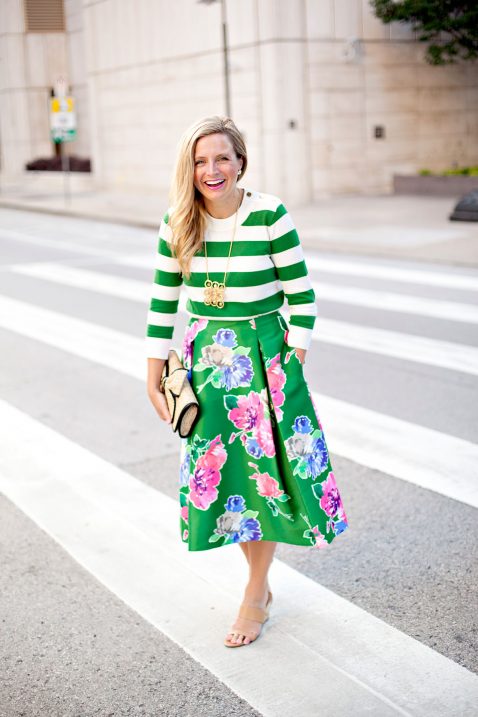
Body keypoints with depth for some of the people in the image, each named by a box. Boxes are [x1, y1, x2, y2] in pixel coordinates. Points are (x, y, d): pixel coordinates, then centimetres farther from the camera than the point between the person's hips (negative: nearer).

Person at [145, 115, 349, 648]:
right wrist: (154, 382, 6)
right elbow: (162, 304, 5)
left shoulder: (270, 215, -12)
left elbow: (302, 298, -6)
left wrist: (290, 366, -8)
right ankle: (261, 580, 29)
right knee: (217, 474, 7)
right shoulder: (177, 224, -2)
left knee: (262, 474, 1)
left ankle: (255, 596, 19)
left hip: (265, 356, -3)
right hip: (205, 359, 4)